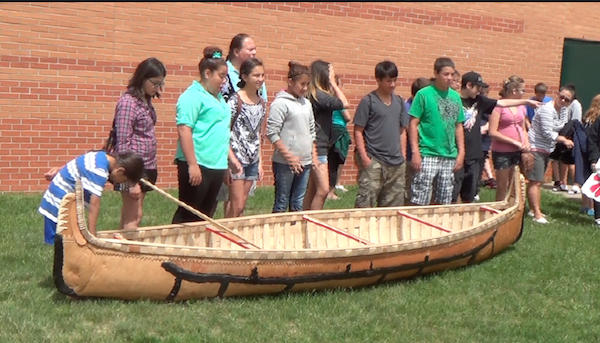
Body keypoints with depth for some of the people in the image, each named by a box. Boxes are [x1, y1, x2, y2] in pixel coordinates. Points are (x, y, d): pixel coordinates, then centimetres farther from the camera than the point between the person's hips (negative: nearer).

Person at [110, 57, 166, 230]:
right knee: (134, 217, -7)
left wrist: (151, 170, 13)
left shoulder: (146, 101, 11)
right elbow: (123, 143, -18)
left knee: (127, 216, 11)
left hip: (146, 167, 8)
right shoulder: (128, 102, -15)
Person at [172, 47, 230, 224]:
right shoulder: (193, 96, -10)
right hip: (197, 165, -9)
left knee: (206, 215, 13)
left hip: (217, 165, 9)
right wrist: (193, 165, -23)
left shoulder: (218, 97, 17)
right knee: (187, 215, -2)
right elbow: (184, 130, -19)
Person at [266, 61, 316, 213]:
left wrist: (314, 154, 12)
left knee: (298, 204, 11)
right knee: (282, 203, 1)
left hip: (305, 162, 6)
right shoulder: (280, 103, -8)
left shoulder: (307, 103, 13)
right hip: (284, 163, -6)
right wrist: (289, 156, -15)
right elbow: (272, 133, -14)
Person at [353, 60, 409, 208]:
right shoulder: (368, 101, -5)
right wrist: (364, 157, -11)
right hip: (373, 162, -6)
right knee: (365, 202, -9)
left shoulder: (399, 102, 11)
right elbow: (358, 131, -5)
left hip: (396, 162, 6)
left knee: (393, 204, 10)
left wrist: (403, 156, 11)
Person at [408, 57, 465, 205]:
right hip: (427, 155, -5)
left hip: (449, 156, 5)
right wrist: (415, 152, -12)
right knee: (419, 201, -6)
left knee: (443, 201, 11)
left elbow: (458, 126, 16)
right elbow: (413, 124, -6)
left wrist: (461, 152, 10)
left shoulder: (455, 96, 11)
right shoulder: (424, 94, -4)